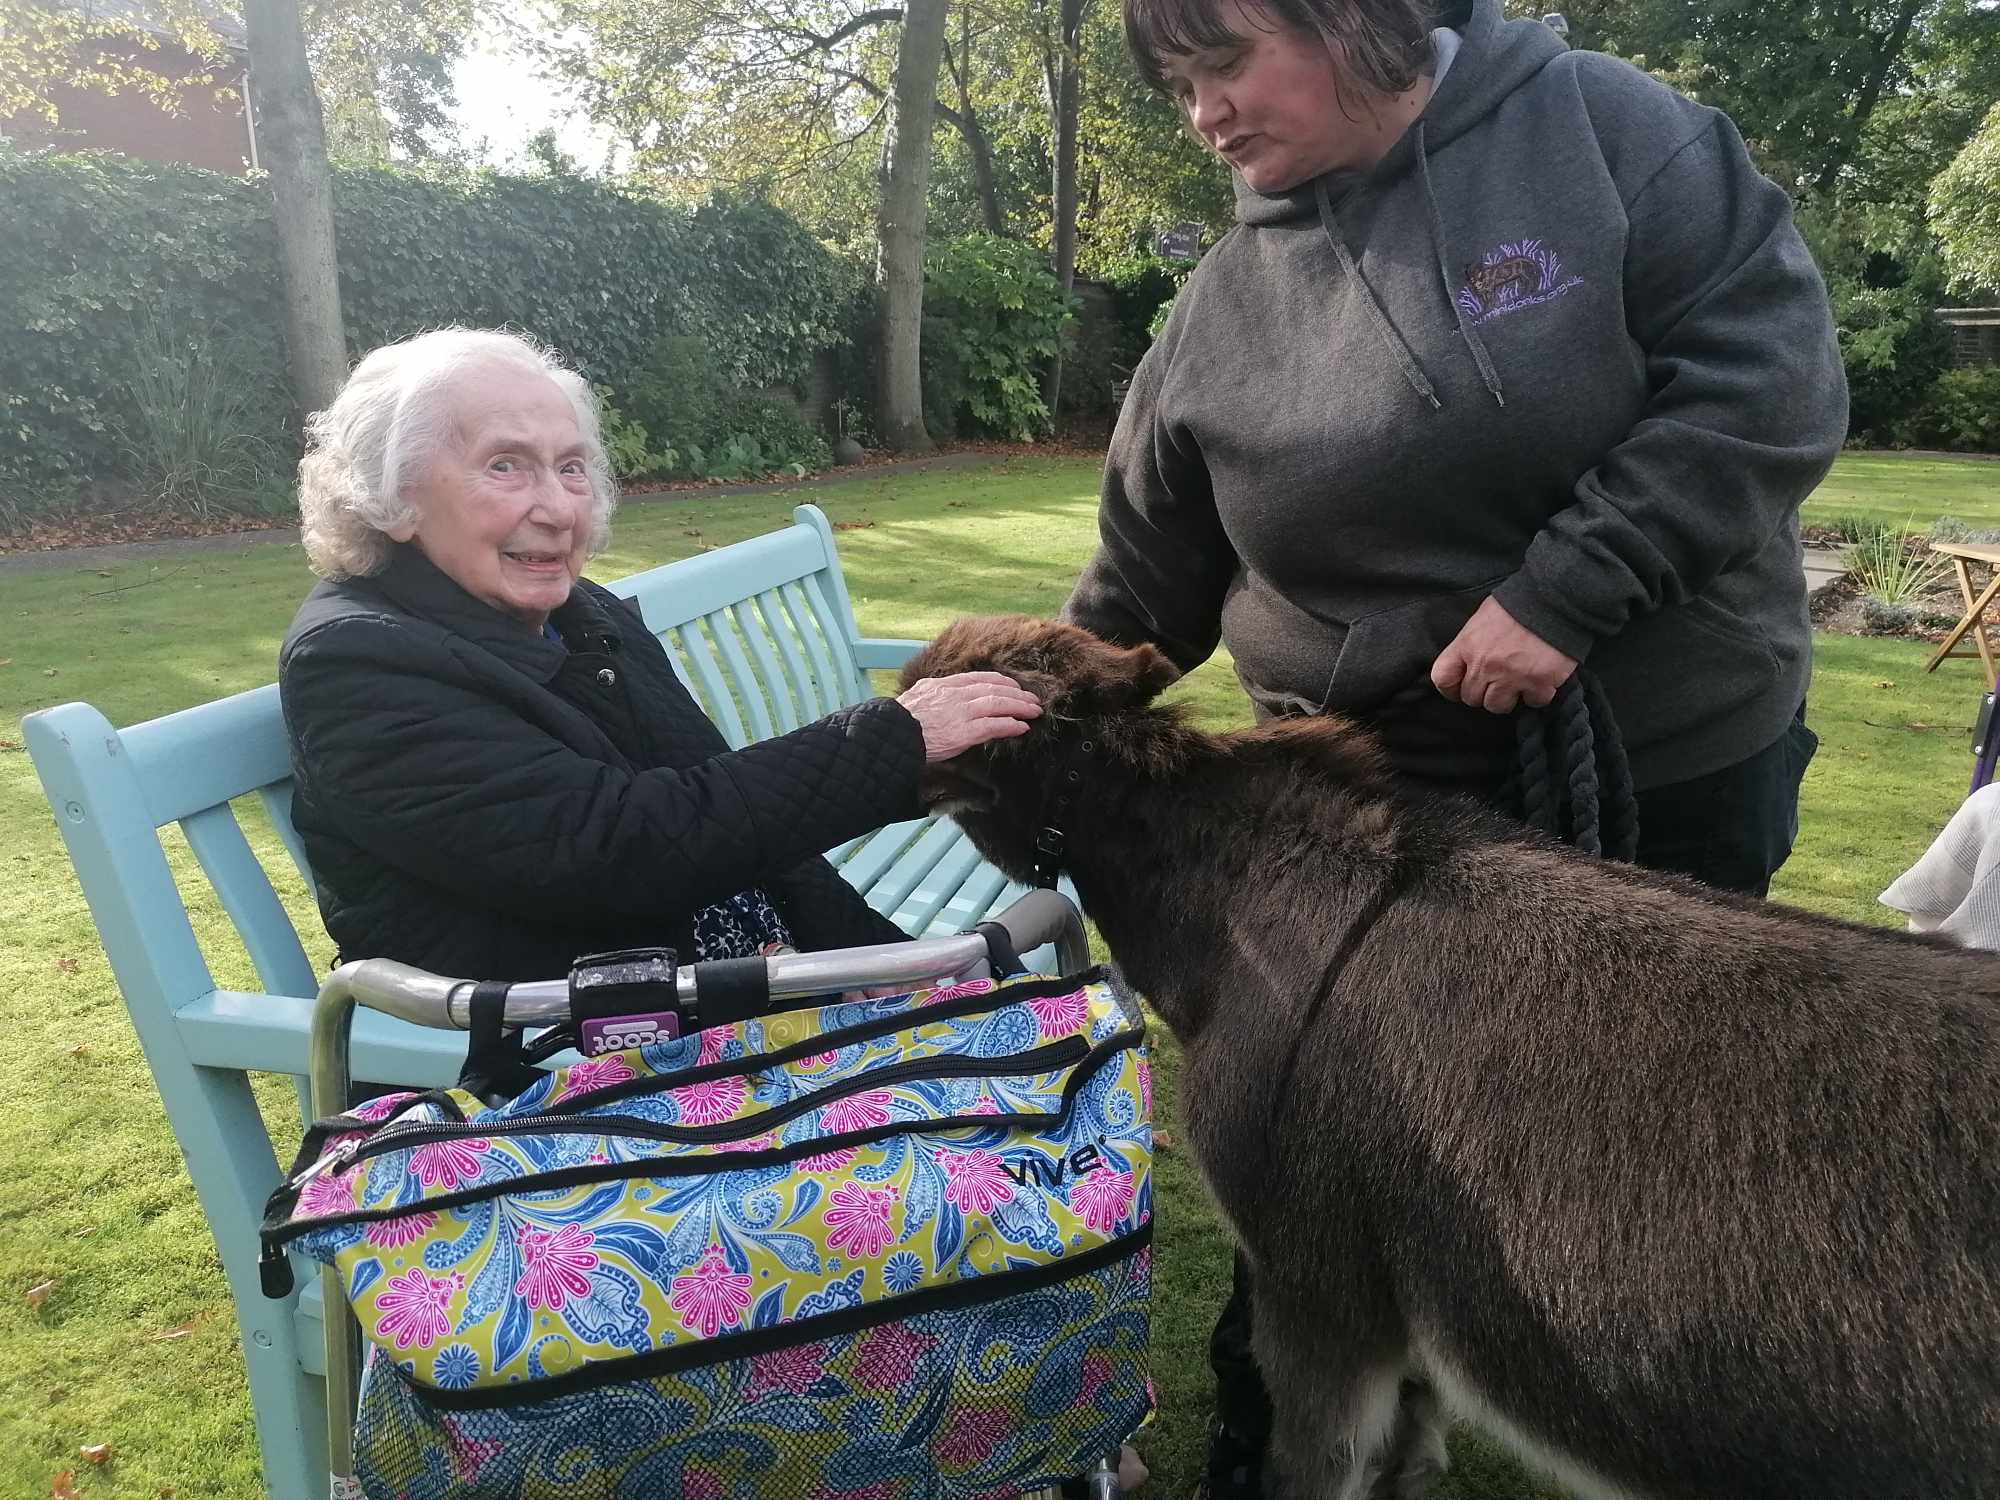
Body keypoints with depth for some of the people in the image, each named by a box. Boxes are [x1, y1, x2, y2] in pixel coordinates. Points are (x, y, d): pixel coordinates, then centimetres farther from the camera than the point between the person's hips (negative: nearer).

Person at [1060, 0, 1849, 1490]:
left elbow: (1776, 370, -15)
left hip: (1676, 771, -1)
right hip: (1381, 799, 2)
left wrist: (1567, 589, -24)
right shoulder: (1219, 317, -1)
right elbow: (1142, 600, 6)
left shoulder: (1598, 125, -8)